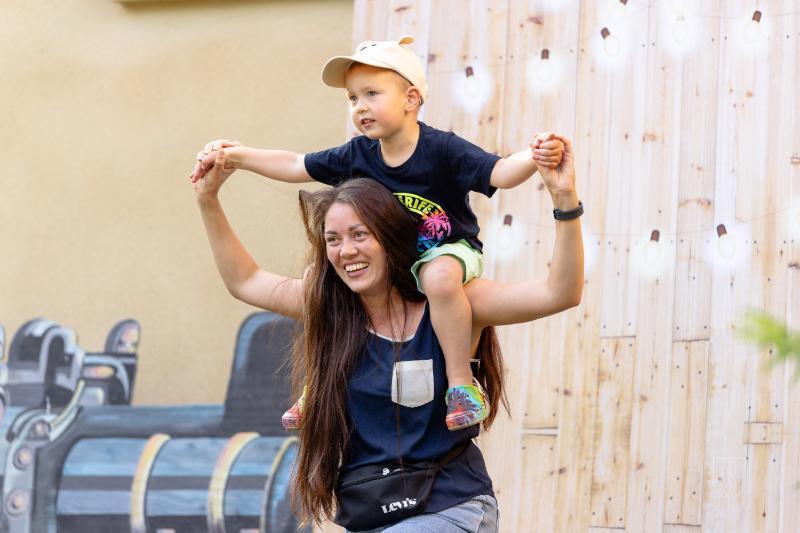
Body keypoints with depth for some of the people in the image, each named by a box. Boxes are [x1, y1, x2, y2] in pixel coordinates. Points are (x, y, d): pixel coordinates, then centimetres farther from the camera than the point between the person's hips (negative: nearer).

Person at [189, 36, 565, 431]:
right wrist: (235, 156, -1)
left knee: (440, 277, -40)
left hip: (448, 248, -6)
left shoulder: (442, 150, -21)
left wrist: (534, 158, -50)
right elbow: (296, 166, 4)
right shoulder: (357, 155, -5)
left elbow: (499, 173, -29)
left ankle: (461, 384, -28)